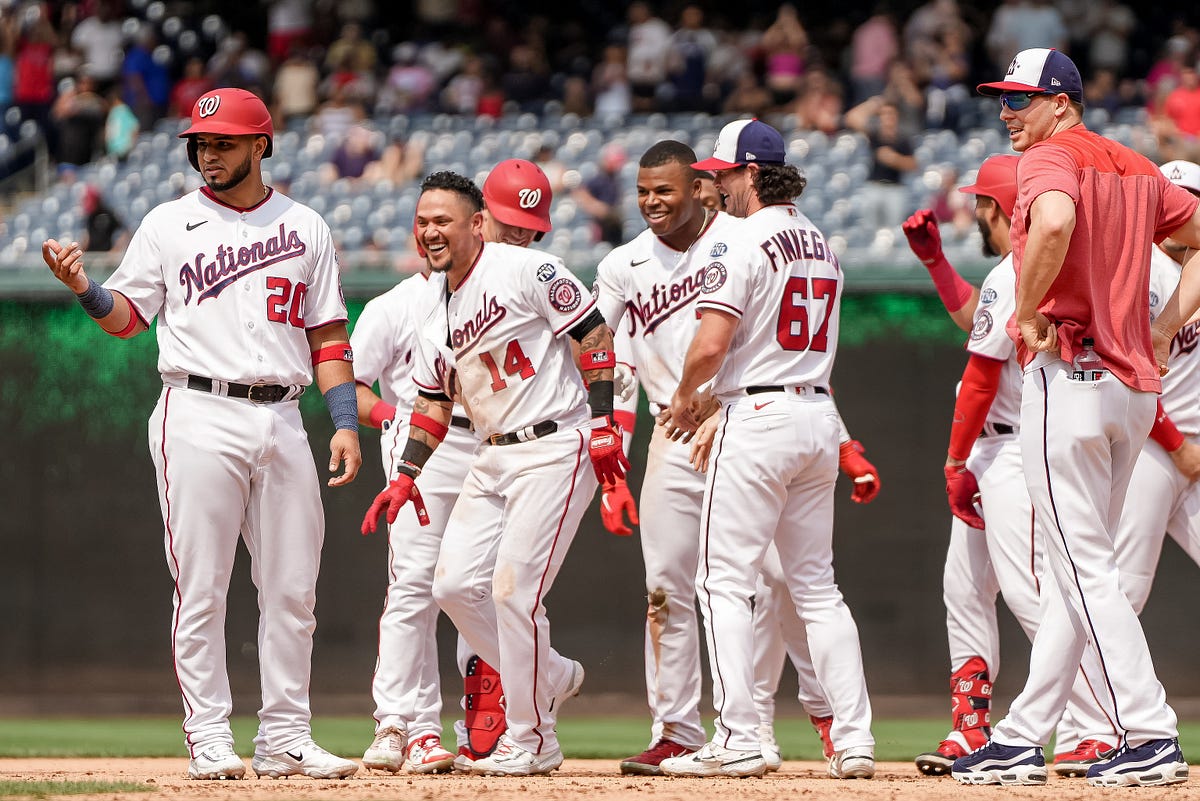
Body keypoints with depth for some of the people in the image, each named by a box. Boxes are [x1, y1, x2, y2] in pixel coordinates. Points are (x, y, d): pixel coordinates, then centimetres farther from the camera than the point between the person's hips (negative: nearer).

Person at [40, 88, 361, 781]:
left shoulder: (306, 229, 12)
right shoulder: (169, 225, 7)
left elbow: (327, 334, 12)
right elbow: (127, 317, 7)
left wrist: (346, 422, 3)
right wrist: (85, 288, -13)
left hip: (282, 419, 3)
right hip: (200, 417, -3)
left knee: (293, 588, 3)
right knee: (201, 586, -5)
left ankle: (284, 737, 11)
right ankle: (210, 739, -2)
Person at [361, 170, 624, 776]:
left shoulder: (525, 271, -12)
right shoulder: (435, 308, 13)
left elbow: (593, 334, -12)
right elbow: (433, 401, 19)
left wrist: (603, 424, -17)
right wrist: (406, 476, 11)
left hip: (555, 448, -8)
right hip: (493, 458, 8)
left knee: (513, 589, -12)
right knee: (454, 583, 1)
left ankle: (531, 741, 0)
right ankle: (549, 677, 22)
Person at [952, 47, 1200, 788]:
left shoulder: (1050, 160, -9)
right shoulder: (1136, 169, 16)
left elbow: (1056, 223, -31)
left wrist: (1028, 312, -19)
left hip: (1068, 373, -9)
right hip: (1137, 386, 9)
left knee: (1086, 571, -8)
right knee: (1076, 571, 11)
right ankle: (1023, 739, 16)